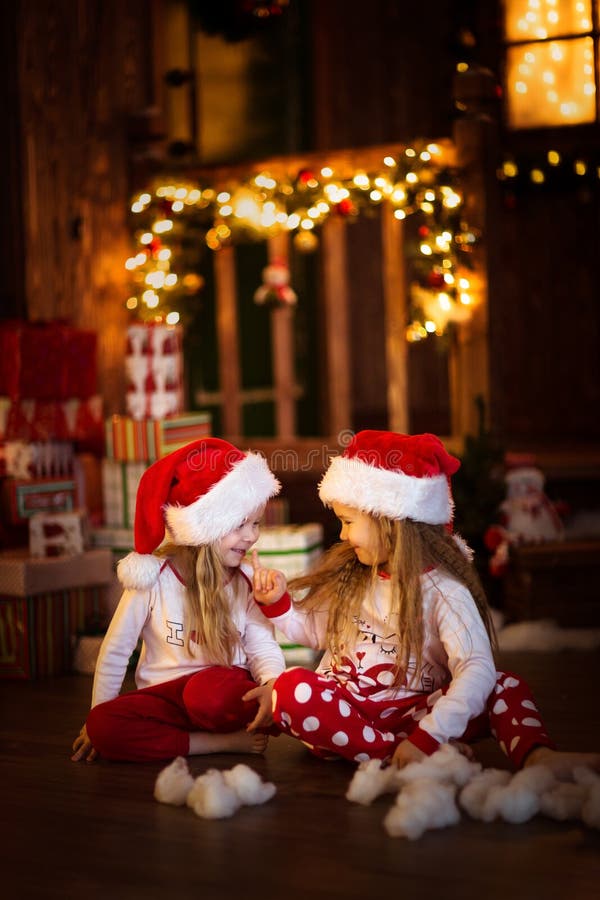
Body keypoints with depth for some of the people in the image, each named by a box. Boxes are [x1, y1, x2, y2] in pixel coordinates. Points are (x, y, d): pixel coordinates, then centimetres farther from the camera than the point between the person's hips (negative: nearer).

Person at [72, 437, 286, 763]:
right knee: (103, 726, -31)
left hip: (227, 690, -1)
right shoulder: (153, 577, -8)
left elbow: (263, 646, -2)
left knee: (208, 690, -39)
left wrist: (272, 682, -27)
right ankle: (227, 742, -26)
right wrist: (97, 719, 6)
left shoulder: (248, 580, 0)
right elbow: (115, 651, 1)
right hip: (166, 697, 2)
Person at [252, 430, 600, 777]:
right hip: (343, 706, 3)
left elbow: (477, 670, -22)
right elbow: (313, 629, 26)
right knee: (292, 688, -31)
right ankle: (395, 754, -37)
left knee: (506, 686, -25)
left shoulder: (444, 591, -8)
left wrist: (427, 736, -34)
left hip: (412, 712, -3)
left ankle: (538, 758, -52)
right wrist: (277, 604, 5)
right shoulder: (347, 576, 10)